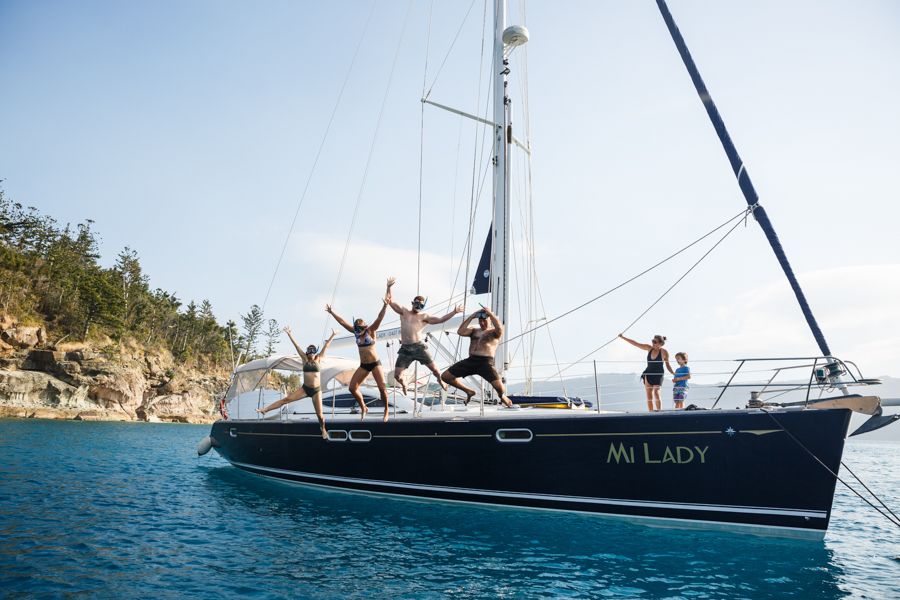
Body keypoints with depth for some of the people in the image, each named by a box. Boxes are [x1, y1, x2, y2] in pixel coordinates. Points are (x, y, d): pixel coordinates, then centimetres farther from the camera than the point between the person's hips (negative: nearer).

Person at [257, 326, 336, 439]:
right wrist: (289, 334, -3)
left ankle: (323, 430, 27)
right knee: (286, 399, -8)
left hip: (316, 390, -1)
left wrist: (332, 336, -3)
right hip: (305, 388, 1)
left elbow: (326, 346, -1)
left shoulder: (318, 360, 2)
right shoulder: (305, 359, 4)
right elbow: (296, 345, -1)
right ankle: (264, 410, -4)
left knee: (319, 414, 1)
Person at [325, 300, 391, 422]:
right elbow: (342, 322, 4)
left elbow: (379, 318, -23)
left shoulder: (370, 330, -10)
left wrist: (385, 306, -36)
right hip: (363, 365, 5)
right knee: (352, 387, -1)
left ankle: (386, 410, 11)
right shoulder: (356, 332, 2)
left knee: (382, 388, -10)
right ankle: (363, 408, 19)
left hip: (375, 364, -5)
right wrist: (331, 312, 4)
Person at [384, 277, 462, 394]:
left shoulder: (424, 317, 8)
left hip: (419, 347, -1)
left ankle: (440, 381, 32)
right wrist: (389, 287, -3)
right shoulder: (403, 311, 11)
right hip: (405, 348, 1)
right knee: (397, 375, -1)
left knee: (434, 368, 0)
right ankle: (404, 384, 33)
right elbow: (390, 301, 8)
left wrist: (454, 312, -6)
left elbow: (440, 320, 1)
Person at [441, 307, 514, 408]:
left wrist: (490, 313, -9)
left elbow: (499, 328, -19)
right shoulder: (474, 330, 20)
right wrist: (471, 317, 2)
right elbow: (460, 332, 1)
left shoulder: (494, 332, 7)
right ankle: (469, 391, 19)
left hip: (486, 362, -5)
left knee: (499, 387, -26)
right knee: (445, 376, -1)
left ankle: (503, 397, 17)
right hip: (470, 360, 5)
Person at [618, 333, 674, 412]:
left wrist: (673, 373, -10)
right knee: (649, 396, 1)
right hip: (648, 374, 4)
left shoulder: (663, 352, -10)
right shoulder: (649, 348, 0)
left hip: (658, 375, -4)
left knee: (656, 394, -14)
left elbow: (667, 365, 1)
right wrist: (623, 337, 2)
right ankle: (651, 413, 3)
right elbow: (635, 344, 3)